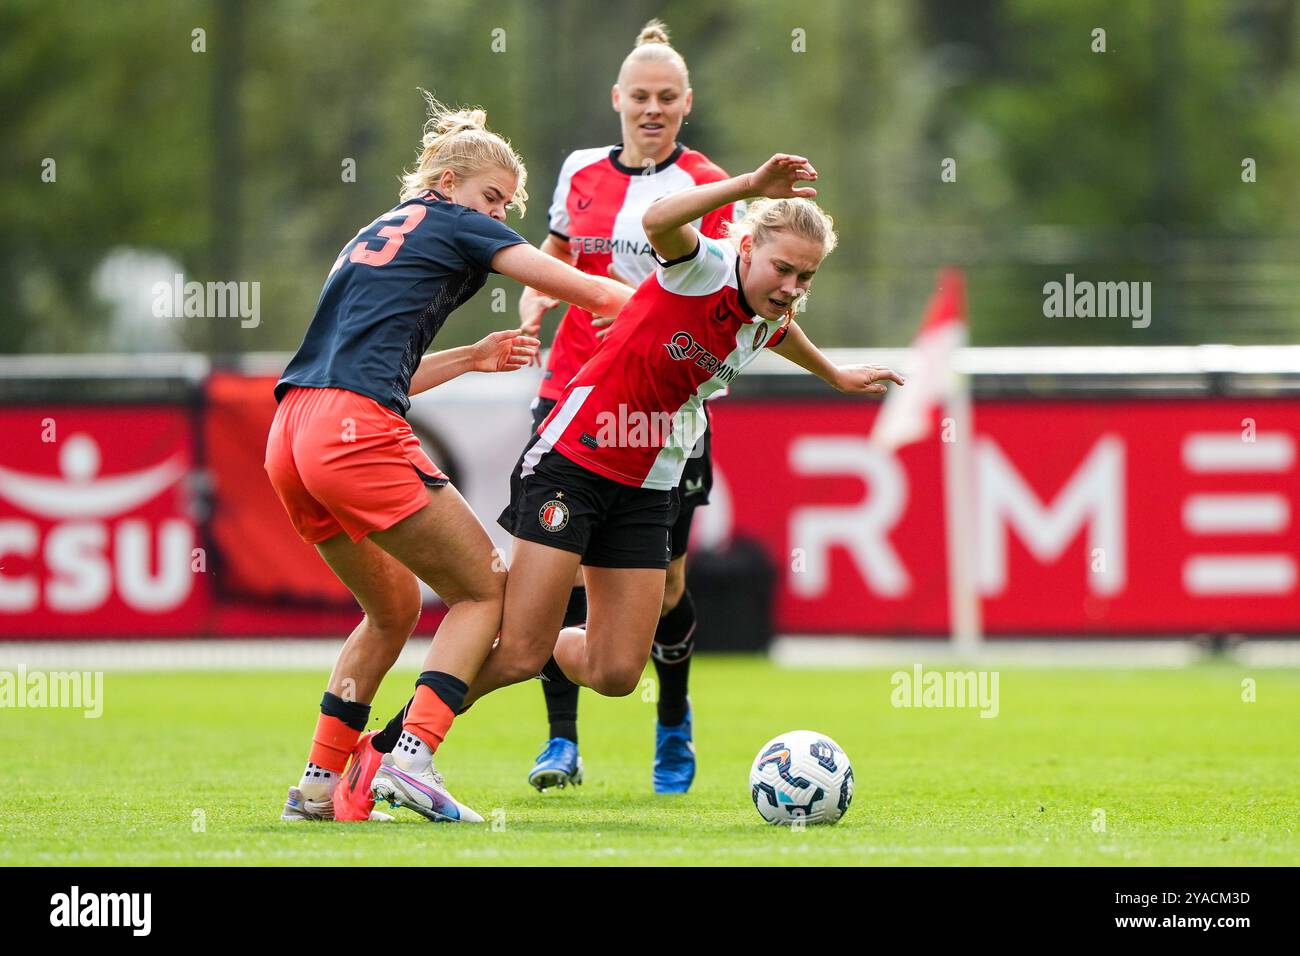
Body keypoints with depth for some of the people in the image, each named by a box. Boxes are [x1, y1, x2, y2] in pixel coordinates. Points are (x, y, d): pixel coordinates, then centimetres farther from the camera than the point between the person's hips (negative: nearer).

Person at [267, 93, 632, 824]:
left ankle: (318, 785, 18)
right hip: (357, 432, -8)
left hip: (292, 438, 8)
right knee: (485, 590, 2)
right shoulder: (457, 226, 7)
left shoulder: (376, 235, 30)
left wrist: (473, 358, 29)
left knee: (395, 607, 23)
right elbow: (589, 291, 6)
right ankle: (413, 755, -15)